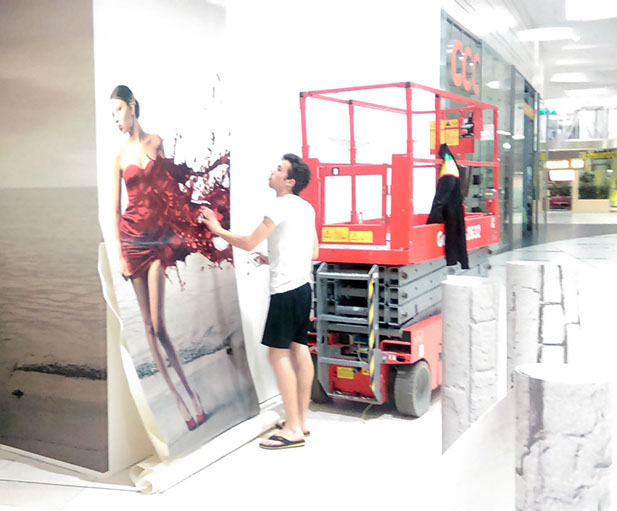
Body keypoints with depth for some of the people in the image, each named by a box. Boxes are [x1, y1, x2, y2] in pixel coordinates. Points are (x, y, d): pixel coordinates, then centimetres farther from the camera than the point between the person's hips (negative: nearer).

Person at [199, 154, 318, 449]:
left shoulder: (280, 207, -12)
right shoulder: (306, 208, 15)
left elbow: (249, 243, -10)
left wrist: (218, 230, 3)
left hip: (285, 290, -9)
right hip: (302, 285, 9)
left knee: (278, 354, -6)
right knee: (299, 350, 11)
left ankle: (293, 430, -5)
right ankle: (301, 420, 19)